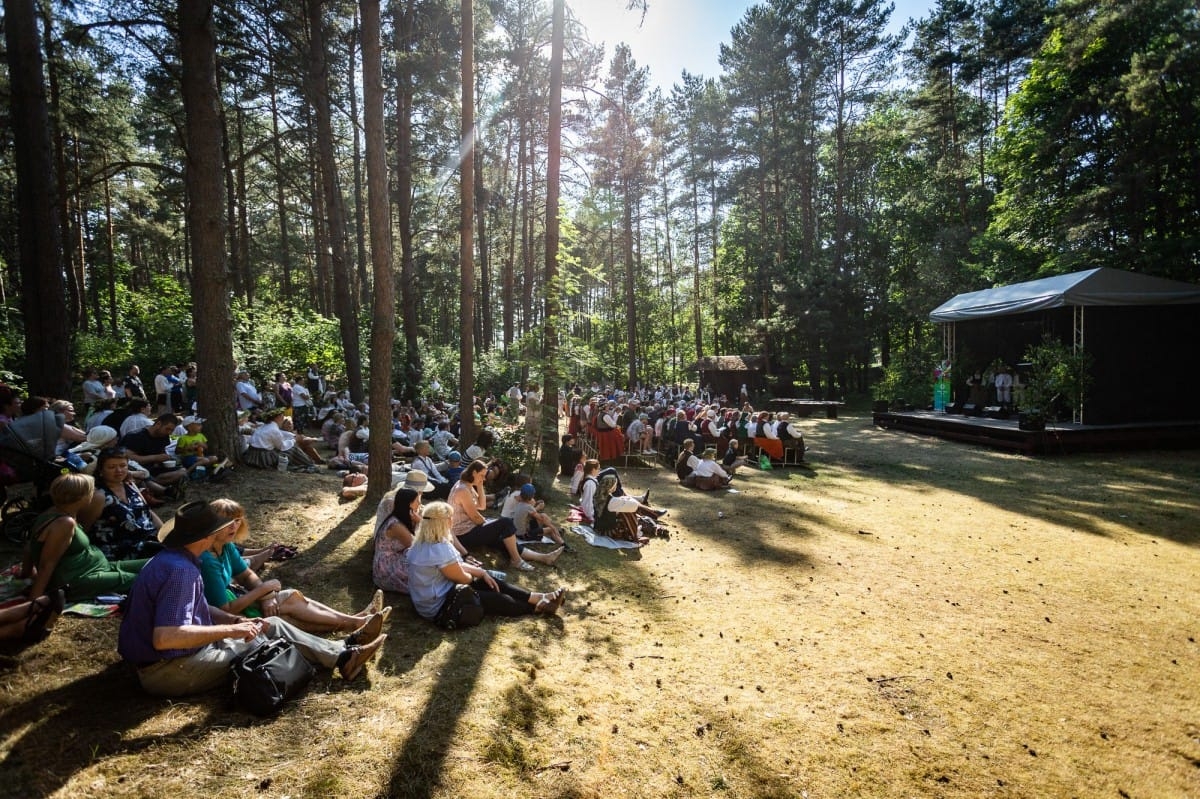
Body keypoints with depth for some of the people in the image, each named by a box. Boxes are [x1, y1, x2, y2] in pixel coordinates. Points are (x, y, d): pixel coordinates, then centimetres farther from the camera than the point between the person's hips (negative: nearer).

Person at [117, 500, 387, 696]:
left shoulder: (173, 559, 5)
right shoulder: (180, 571, -28)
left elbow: (198, 609, 13)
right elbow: (163, 638, -36)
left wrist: (238, 621, -1)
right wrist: (229, 630, -31)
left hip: (185, 650, 9)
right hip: (169, 671, -9)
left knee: (274, 626, 5)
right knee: (266, 645, -8)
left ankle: (342, 654, 4)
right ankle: (342, 658, 4)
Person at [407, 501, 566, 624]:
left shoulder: (423, 544, 4)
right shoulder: (440, 548, -29)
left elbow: (457, 565, 12)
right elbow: (462, 578, -17)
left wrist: (482, 573, 7)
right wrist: (476, 575, 6)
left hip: (432, 597, 10)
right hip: (439, 605, -10)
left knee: (492, 584, 9)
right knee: (500, 599, -2)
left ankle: (538, 598, 13)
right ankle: (539, 607, 16)